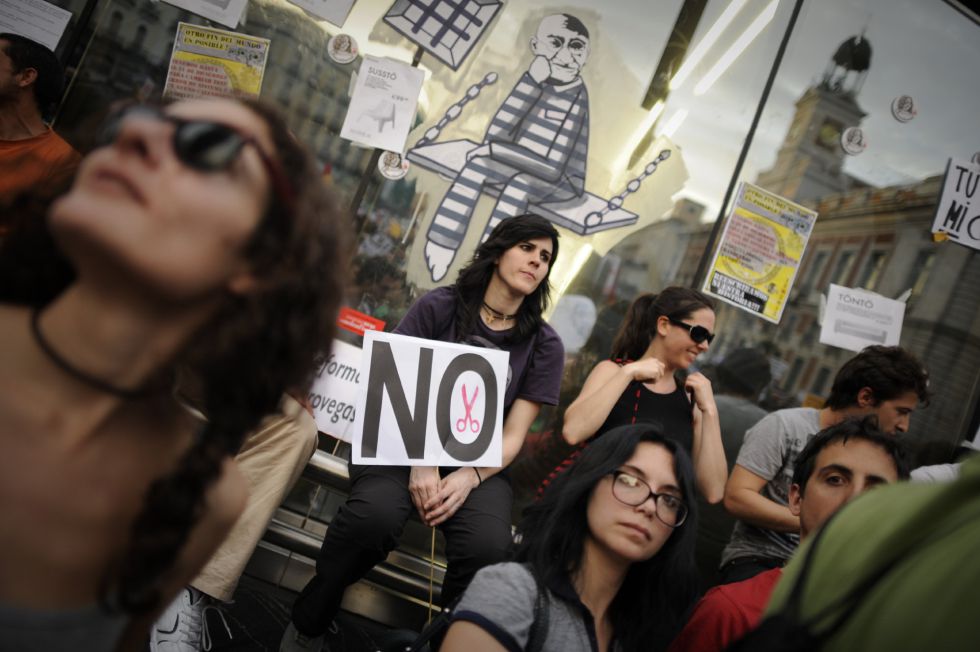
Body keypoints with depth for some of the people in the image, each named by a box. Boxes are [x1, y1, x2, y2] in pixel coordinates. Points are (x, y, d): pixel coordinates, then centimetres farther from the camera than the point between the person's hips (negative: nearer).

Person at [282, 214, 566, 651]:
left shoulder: (544, 345, 5)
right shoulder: (439, 307, 0)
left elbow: (513, 435, 1)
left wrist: (468, 478, -18)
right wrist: (420, 462, -20)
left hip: (478, 461, 2)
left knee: (489, 546, -32)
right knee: (376, 513, -34)